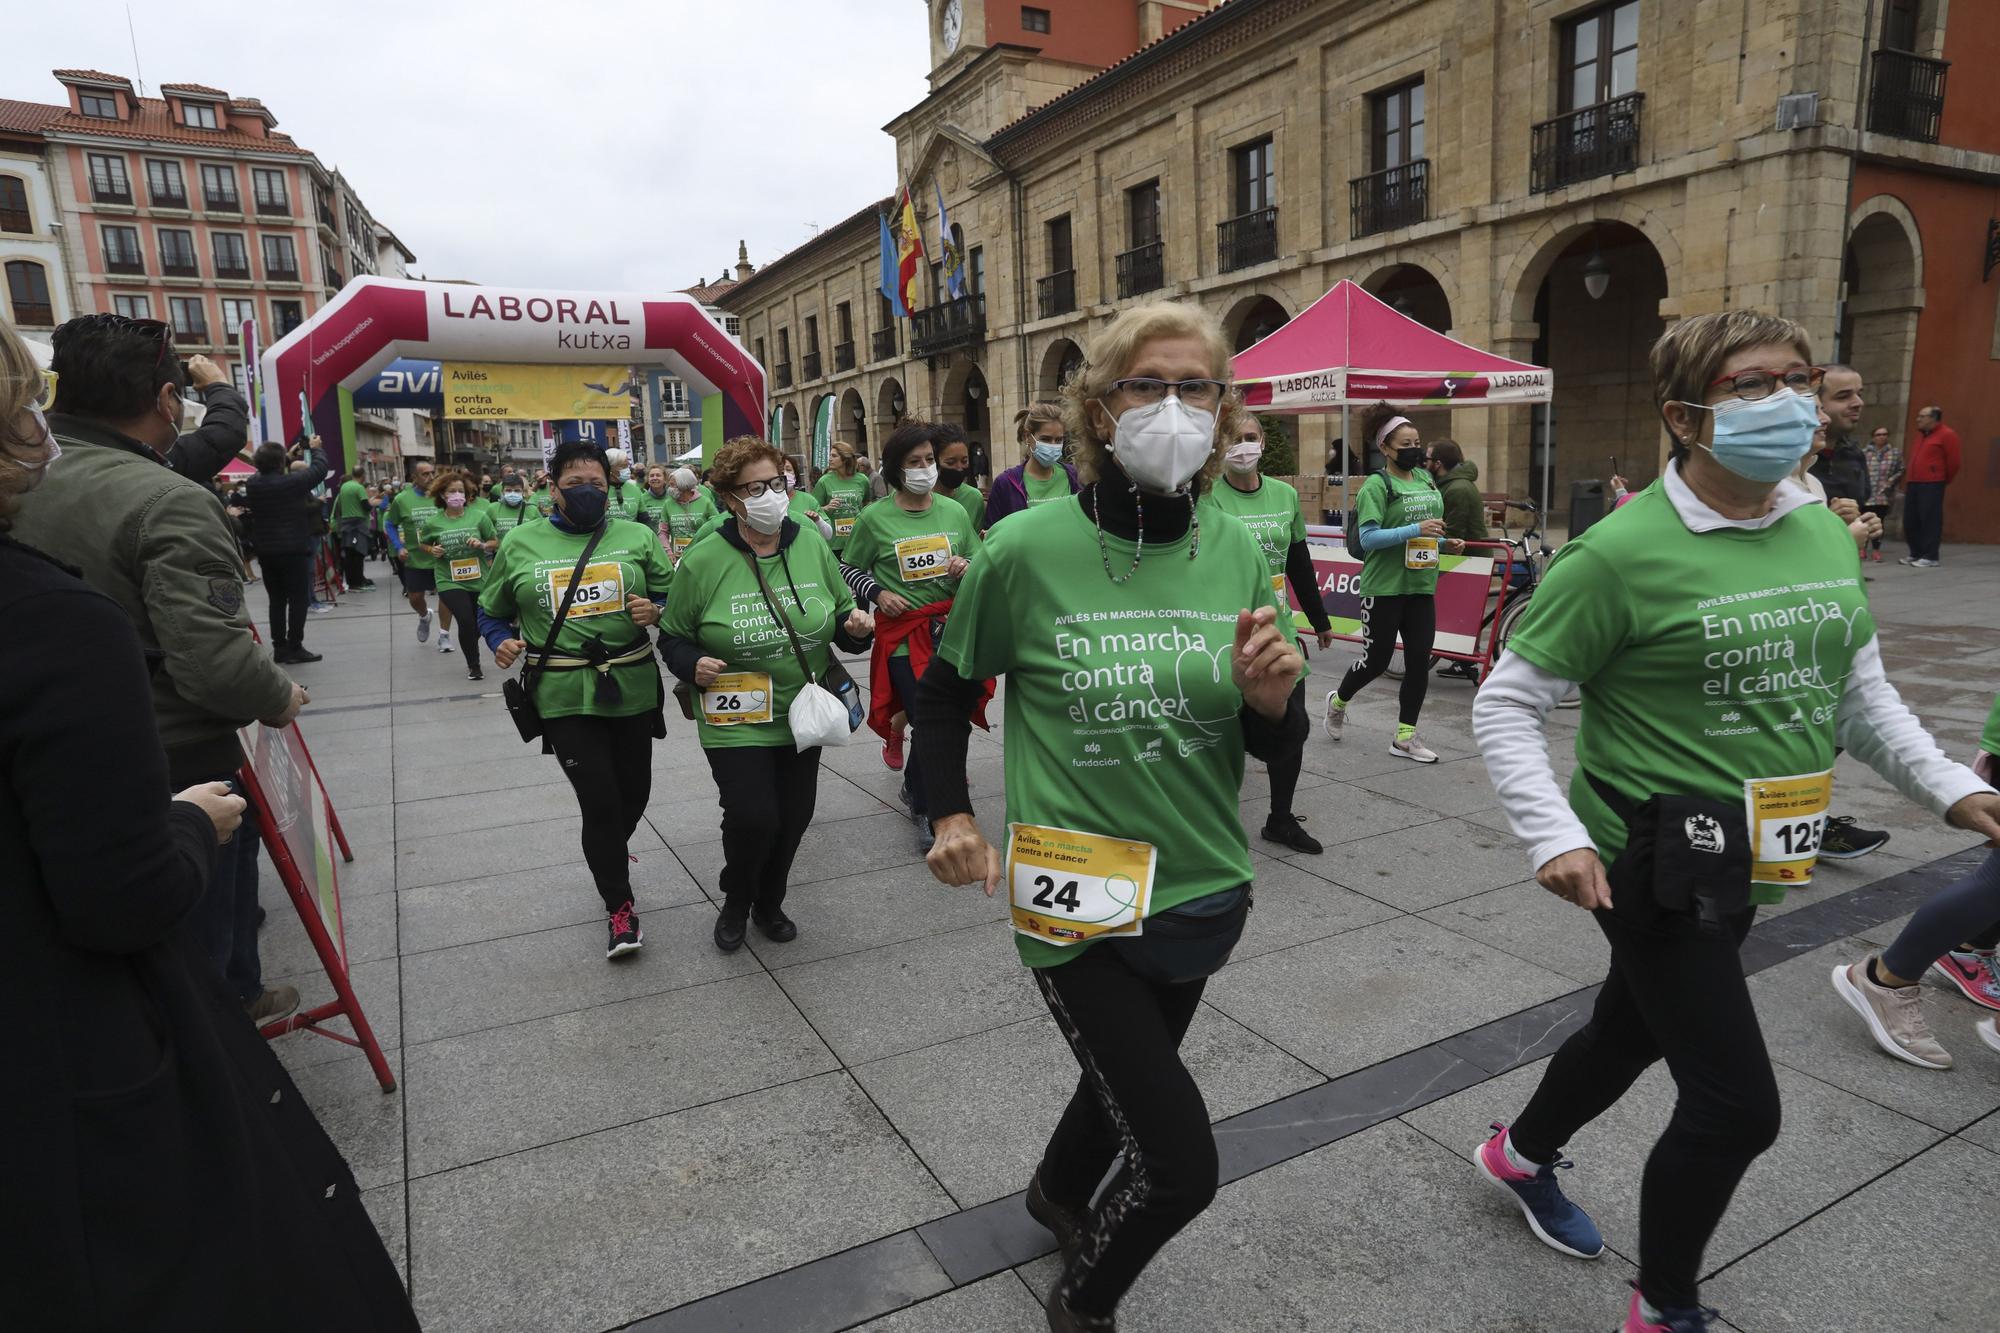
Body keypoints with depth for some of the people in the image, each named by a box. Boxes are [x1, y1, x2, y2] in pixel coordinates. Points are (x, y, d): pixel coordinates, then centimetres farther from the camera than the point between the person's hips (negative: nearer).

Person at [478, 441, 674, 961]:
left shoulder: (636, 537, 5)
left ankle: (609, 856, 47)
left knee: (634, 791, 14)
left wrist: (655, 610, -14)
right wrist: (501, 641, -4)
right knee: (600, 800, -7)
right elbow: (492, 611, 15)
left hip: (632, 688, 2)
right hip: (564, 697, -2)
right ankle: (620, 908, 11)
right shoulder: (521, 542, 4)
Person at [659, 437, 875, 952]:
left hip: (803, 716, 4)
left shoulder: (812, 546, 0)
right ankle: (735, 904, 23)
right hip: (736, 721, -4)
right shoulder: (703, 562, -10)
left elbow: (840, 615, 12)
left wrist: (854, 626, -10)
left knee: (794, 817, 12)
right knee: (752, 818, -11)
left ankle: (769, 904, 40)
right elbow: (673, 637, 1)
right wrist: (693, 664, -19)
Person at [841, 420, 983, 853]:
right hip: (903, 635, -4)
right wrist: (879, 594, -8)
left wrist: (966, 569, -7)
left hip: (951, 629, 4)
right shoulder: (875, 518, -4)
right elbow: (849, 568, 8)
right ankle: (928, 813, 14)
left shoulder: (954, 512, 5)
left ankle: (915, 788, 38)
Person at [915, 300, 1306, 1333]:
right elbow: (944, 690, 2)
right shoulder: (1027, 549, -15)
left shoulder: (1236, 552, -4)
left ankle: (1055, 1191, 63)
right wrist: (951, 816, -7)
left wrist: (1272, 700, -18)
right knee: (1181, 1165, -3)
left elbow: (1275, 746, 3)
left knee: (1128, 1078, 28)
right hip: (1077, 902, -5)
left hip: (1204, 894, 5)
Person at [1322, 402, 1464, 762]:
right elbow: (1368, 538, -18)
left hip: (1421, 585, 6)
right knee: (1378, 658, 2)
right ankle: (1339, 699, 31)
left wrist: (1446, 542, 6)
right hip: (1384, 587, -6)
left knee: (1419, 660, 4)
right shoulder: (1377, 485, -10)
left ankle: (1405, 736, 13)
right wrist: (1415, 530, -25)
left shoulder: (1426, 479, 12)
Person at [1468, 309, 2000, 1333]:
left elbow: (1860, 690, 16)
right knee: (1736, 1104, -3)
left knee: (1633, 1028, 24)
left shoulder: (1825, 534, 4)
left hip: (1750, 859, 8)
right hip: (1654, 862, -8)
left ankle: (1521, 1154, 52)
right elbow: (1505, 704, -16)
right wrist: (1554, 837, -26)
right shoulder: (1623, 554, -19)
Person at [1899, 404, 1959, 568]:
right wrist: (1907, 481, 16)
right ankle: (1915, 554, 16)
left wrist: (1944, 480, 5)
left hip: (1931, 485, -8)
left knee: (1930, 520, -7)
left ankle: (1930, 557, -6)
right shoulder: (1921, 435, 20)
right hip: (1913, 484, 8)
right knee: (1910, 520, 7)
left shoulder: (1946, 435, -4)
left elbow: (1953, 462, -5)